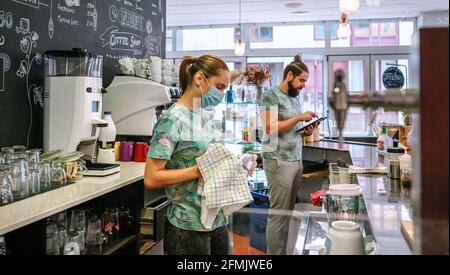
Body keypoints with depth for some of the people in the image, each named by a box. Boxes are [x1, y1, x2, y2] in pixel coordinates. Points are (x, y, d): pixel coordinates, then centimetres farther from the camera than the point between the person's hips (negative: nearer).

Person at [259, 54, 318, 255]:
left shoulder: (295, 97, 16)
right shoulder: (271, 95, -9)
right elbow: (271, 127, -18)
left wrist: (305, 131, 3)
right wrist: (299, 117, -15)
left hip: (296, 159, 8)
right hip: (278, 161, -8)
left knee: (289, 211, 11)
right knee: (278, 213, -3)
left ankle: (284, 251, 20)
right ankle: (274, 253, 8)